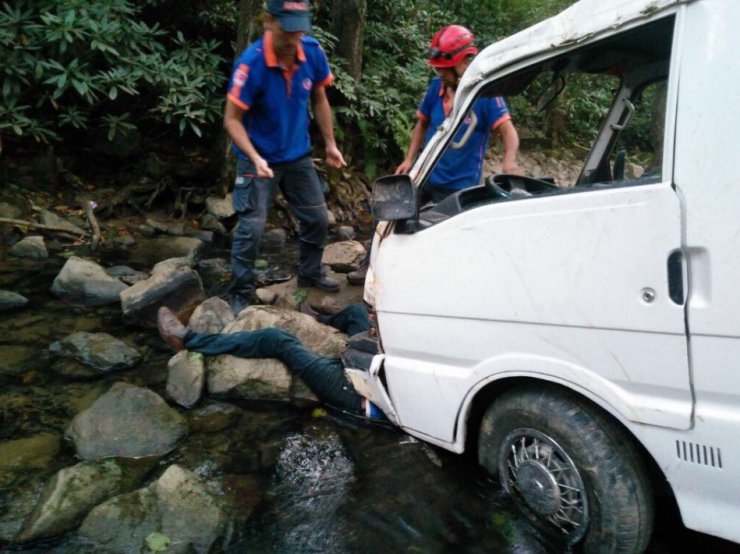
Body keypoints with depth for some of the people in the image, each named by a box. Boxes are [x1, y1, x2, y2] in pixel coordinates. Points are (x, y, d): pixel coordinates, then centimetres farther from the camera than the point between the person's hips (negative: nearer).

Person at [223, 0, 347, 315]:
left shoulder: (313, 53, -11)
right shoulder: (251, 63, -24)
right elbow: (232, 119, -19)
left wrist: (330, 144, 5)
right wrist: (255, 158, -31)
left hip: (298, 156, 5)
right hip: (259, 159, -5)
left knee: (317, 218, 13)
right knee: (251, 227, -4)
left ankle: (310, 274, 36)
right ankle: (240, 294, 13)